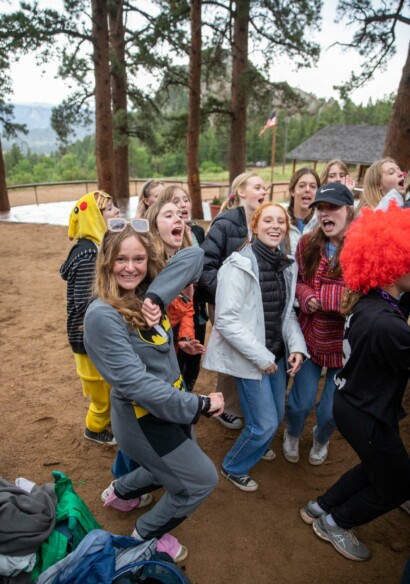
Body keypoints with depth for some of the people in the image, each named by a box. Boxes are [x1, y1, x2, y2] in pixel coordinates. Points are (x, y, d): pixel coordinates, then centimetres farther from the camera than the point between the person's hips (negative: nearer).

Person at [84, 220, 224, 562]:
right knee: (202, 480, 7)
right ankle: (148, 534, 32)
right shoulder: (102, 315, -26)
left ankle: (121, 492, 54)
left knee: (174, 469, 28)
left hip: (171, 404, 8)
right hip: (144, 418, -7)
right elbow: (135, 383, -29)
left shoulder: (144, 294, -5)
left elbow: (195, 255, -10)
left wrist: (157, 297, -24)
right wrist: (200, 405, -24)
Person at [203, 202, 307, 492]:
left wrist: (297, 345, -7)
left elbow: (288, 313, 9)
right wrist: (261, 356, -19)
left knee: (277, 414, 20)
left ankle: (256, 445, 53)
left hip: (277, 354, 7)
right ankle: (234, 467, 29)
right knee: (265, 423, 0)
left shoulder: (287, 266, 3)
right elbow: (226, 320, -21)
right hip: (249, 357, -7)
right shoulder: (239, 266, -18)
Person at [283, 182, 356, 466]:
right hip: (311, 336, 2)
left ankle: (321, 440, 51)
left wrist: (319, 296, -21)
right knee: (301, 402, 10)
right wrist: (307, 297, -14)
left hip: (346, 341, -2)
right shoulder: (307, 244, -2)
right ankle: (293, 435, 48)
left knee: (331, 410, 13)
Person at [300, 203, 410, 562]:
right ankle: (334, 523, 34)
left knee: (377, 467, 31)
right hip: (368, 416, -9)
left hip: (355, 405, 9)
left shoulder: (369, 303, -4)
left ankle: (319, 508, 44)